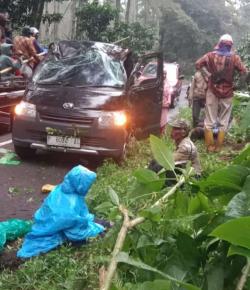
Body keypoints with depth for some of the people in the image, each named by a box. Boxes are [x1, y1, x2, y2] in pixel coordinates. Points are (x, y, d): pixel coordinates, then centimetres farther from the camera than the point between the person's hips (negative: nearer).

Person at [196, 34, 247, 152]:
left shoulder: (211, 55, -4)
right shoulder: (234, 58, -8)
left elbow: (197, 64, -2)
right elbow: (243, 72, -9)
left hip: (212, 91, 1)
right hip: (227, 93, -1)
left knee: (209, 120, 10)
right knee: (223, 121, 11)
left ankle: (210, 145, 11)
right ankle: (218, 146, 12)